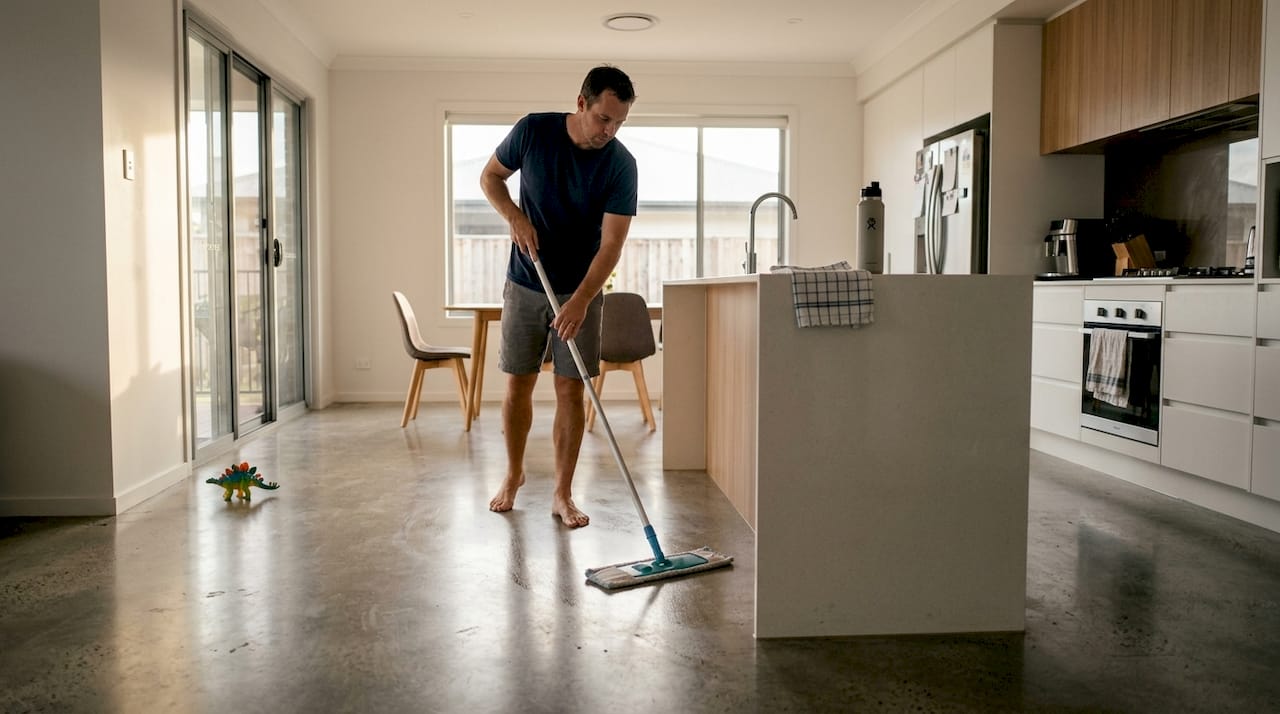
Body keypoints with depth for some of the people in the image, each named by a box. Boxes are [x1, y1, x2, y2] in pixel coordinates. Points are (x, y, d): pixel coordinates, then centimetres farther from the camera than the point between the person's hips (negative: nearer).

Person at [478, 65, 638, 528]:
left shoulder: (620, 164, -14)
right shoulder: (533, 131, -10)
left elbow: (612, 243, -18)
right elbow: (490, 177, 5)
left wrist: (580, 300, -30)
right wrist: (515, 217, -14)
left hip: (580, 291, -1)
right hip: (524, 285, 1)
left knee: (570, 390, -1)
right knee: (518, 385, 6)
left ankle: (563, 494, 10)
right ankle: (514, 474, 27)